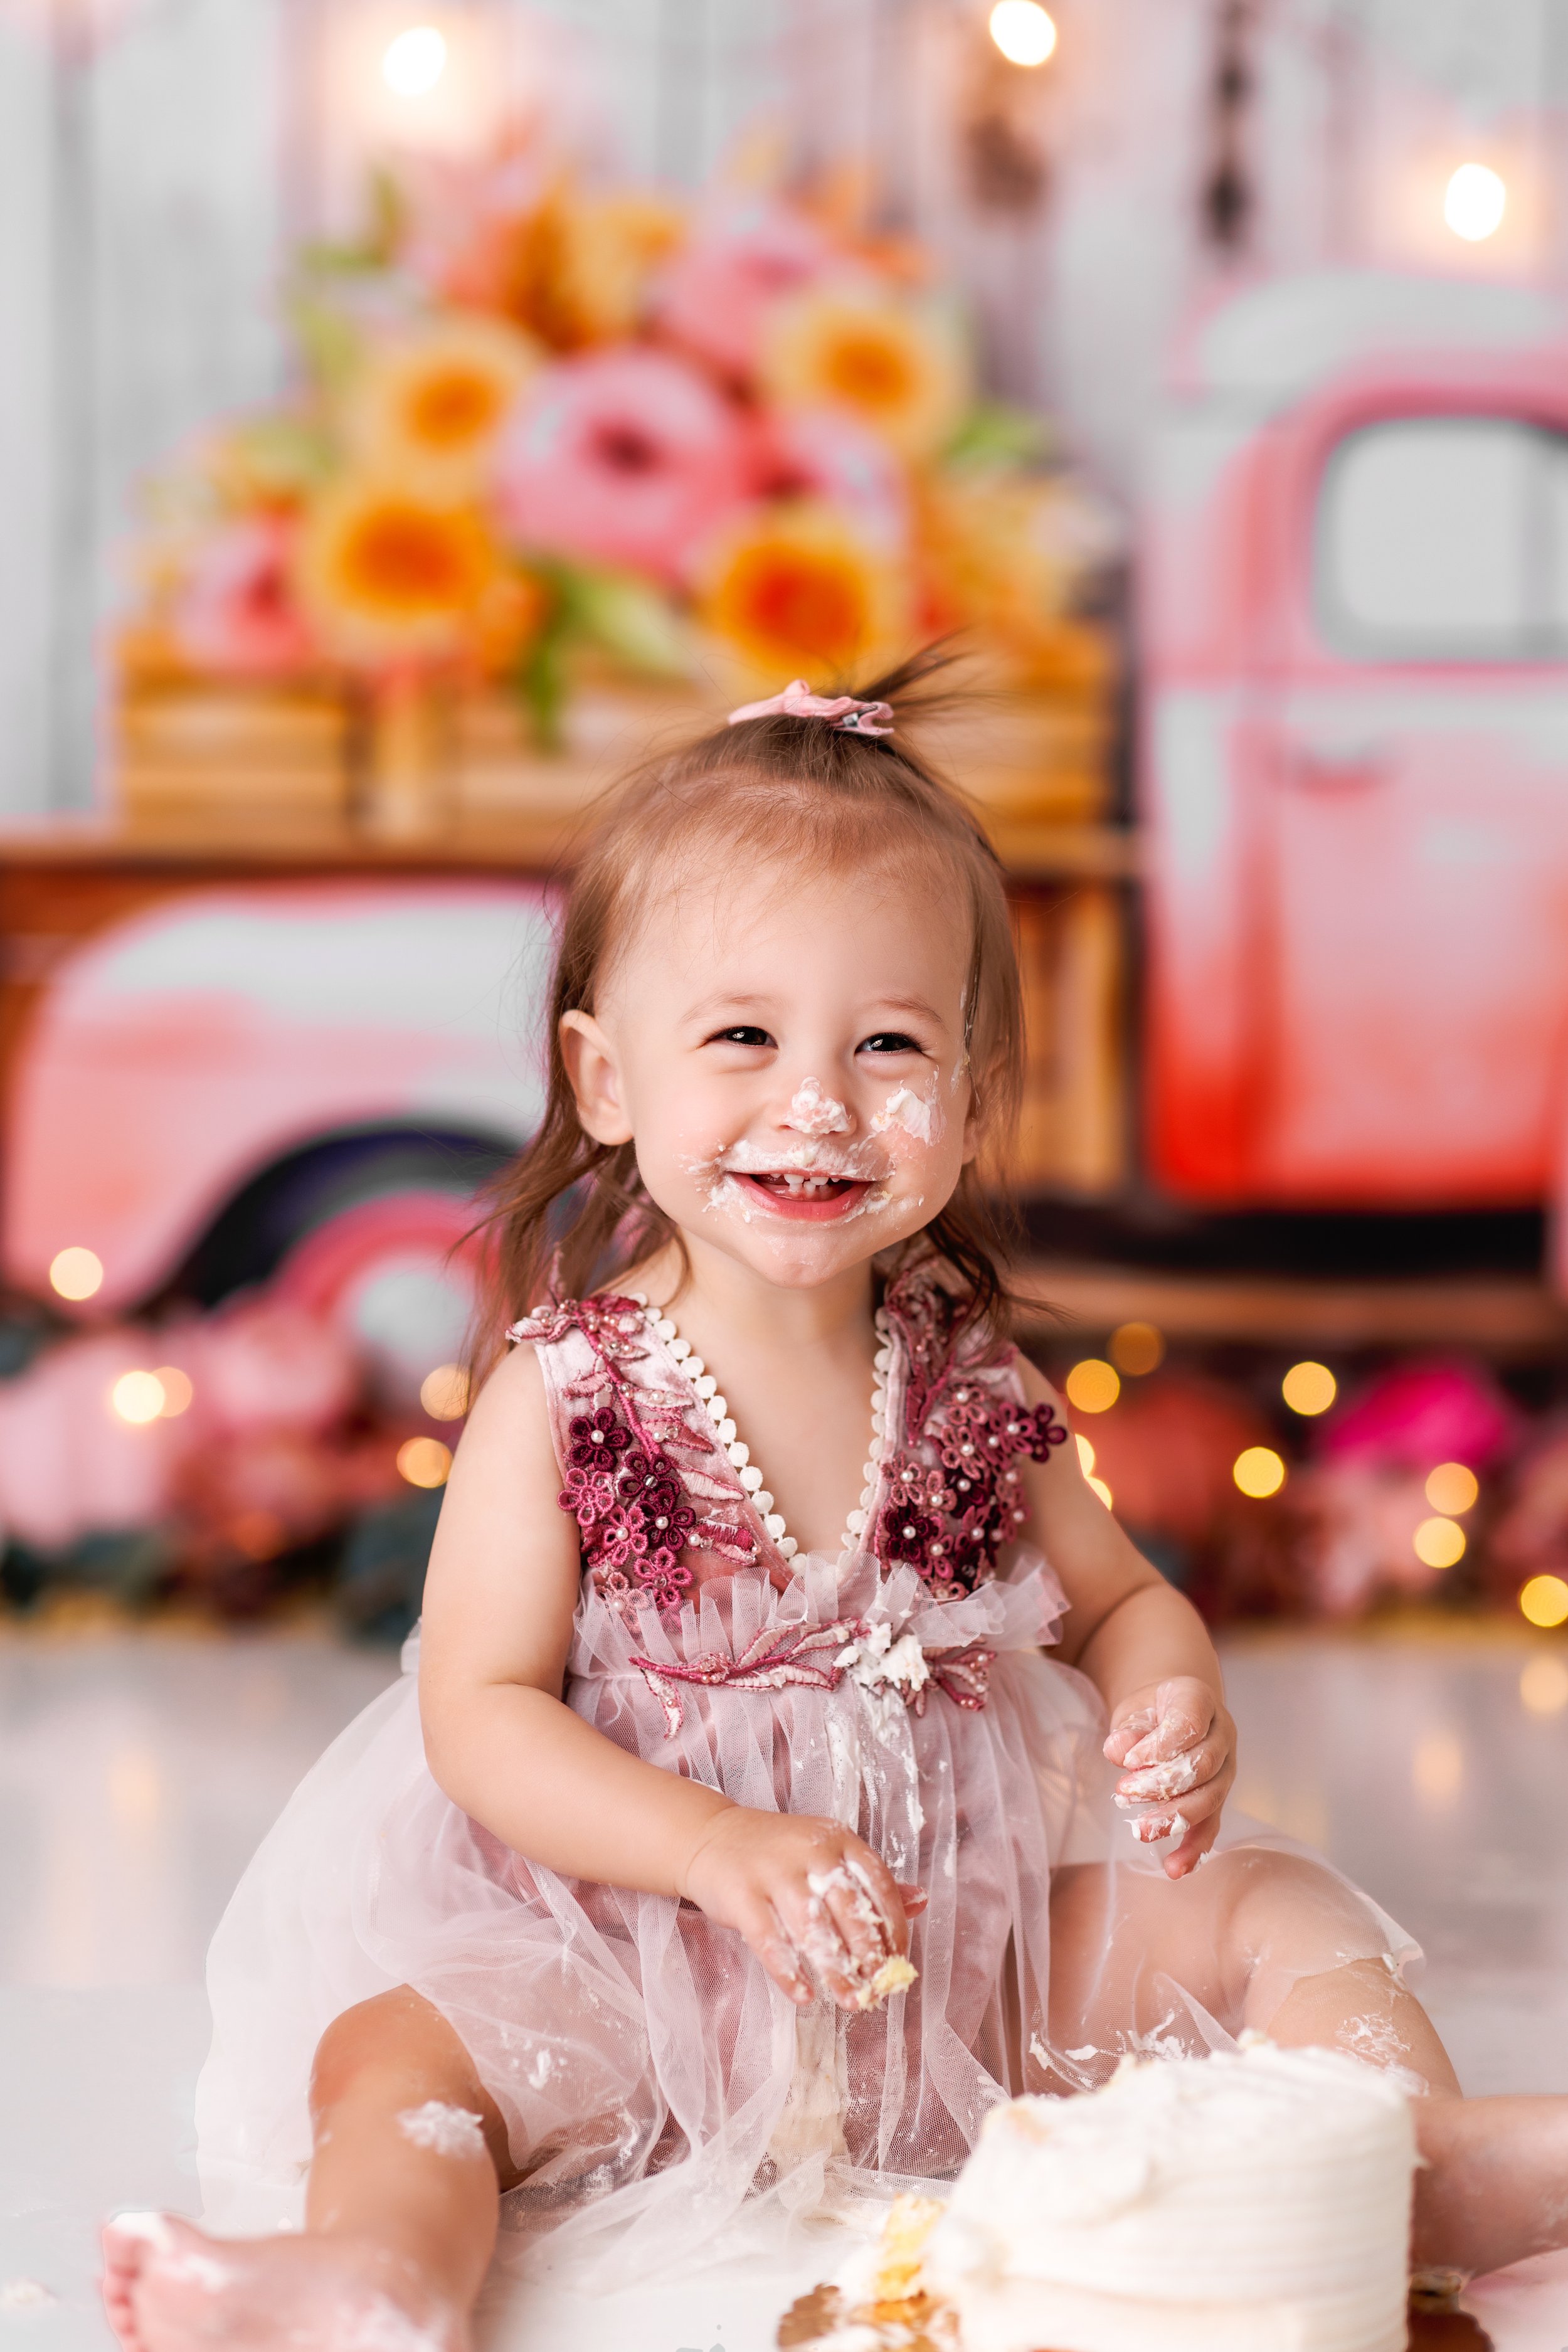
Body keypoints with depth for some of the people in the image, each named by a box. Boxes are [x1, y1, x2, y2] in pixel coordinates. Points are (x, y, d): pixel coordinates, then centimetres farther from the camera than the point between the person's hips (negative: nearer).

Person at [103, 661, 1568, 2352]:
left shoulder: (971, 1384, 1)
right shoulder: (561, 1394, -10)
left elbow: (1120, 1597, 15)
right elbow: (481, 1714, -12)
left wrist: (1175, 1706, -10)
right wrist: (725, 1851, -27)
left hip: (975, 1930, 4)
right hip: (634, 1956, -4)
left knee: (1261, 1908, -5)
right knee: (396, 2044, -28)